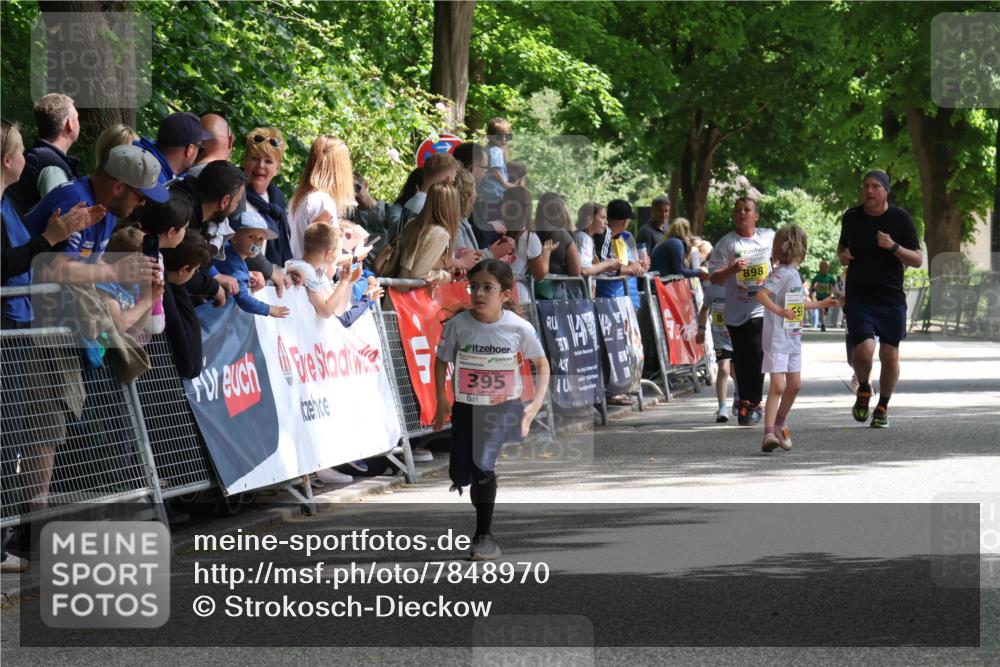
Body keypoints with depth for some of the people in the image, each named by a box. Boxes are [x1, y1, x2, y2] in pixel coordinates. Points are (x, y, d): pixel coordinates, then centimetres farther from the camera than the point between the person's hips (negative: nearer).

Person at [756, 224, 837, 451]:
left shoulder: (795, 274, 14)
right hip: (777, 338, -9)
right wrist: (780, 311, -39)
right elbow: (761, 295, -28)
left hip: (793, 339, 9)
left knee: (795, 384, 13)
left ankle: (780, 424, 30)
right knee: (778, 386, -14)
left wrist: (820, 304, 41)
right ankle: (769, 434, -16)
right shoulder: (781, 274, -15)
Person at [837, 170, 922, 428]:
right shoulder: (852, 217, 4)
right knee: (864, 350, -17)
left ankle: (882, 407, 23)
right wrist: (842, 255, -1)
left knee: (890, 356, 2)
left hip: (891, 299, 0)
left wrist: (894, 247, -18)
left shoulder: (900, 218, -2)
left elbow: (918, 260, -2)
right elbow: (842, 245, 23)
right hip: (858, 298, 0)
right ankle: (863, 390, 13)